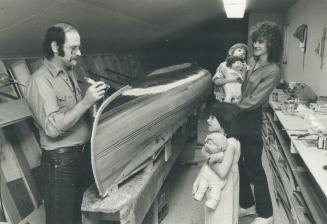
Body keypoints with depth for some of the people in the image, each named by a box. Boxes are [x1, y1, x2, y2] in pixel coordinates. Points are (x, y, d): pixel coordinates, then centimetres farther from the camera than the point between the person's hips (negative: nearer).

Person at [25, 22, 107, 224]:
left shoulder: (70, 73, 9)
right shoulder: (40, 80, -17)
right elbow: (52, 128, -25)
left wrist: (93, 100, 4)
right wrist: (86, 102, -26)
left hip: (84, 153, 8)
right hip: (62, 160, -8)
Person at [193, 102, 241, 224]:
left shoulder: (230, 143, -27)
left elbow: (222, 171, -34)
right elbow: (208, 165, 5)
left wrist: (209, 160, -19)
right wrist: (197, 180, -2)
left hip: (225, 189, -7)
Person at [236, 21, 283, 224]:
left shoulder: (273, 71, -14)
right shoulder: (251, 61, 7)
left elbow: (254, 101, -18)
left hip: (251, 120, -7)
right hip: (236, 118, 7)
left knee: (253, 168, 5)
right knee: (237, 164, 16)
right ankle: (247, 204, 36)